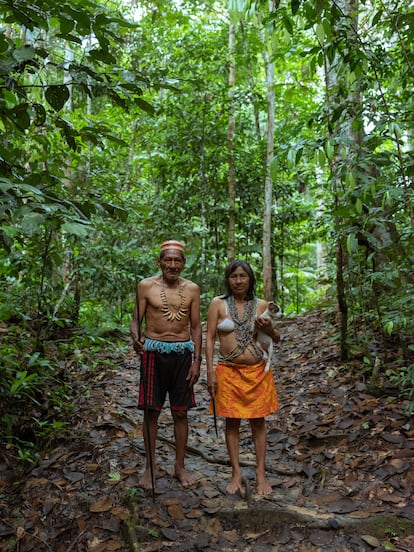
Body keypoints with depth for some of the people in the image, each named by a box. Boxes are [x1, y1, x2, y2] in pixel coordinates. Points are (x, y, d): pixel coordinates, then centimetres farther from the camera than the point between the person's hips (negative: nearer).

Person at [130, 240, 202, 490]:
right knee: (151, 411, 6)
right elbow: (136, 321, -2)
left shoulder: (192, 289, 2)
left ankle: (180, 466, 26)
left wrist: (197, 360, -1)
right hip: (154, 352, -1)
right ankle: (150, 466, 24)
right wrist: (136, 339, -24)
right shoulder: (146, 286, -3)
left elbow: (196, 326, 5)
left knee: (181, 412, 9)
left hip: (182, 353, 1)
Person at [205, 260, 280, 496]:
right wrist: (210, 372, -7)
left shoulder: (261, 305, 3)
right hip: (229, 371, -1)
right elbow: (210, 338, -2)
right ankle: (237, 474, 21)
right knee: (232, 422, 7)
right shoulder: (218, 304, -2)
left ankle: (261, 474, 21)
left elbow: (277, 339, 9)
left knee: (258, 421, 8)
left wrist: (269, 329, -14)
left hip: (257, 370, 1)